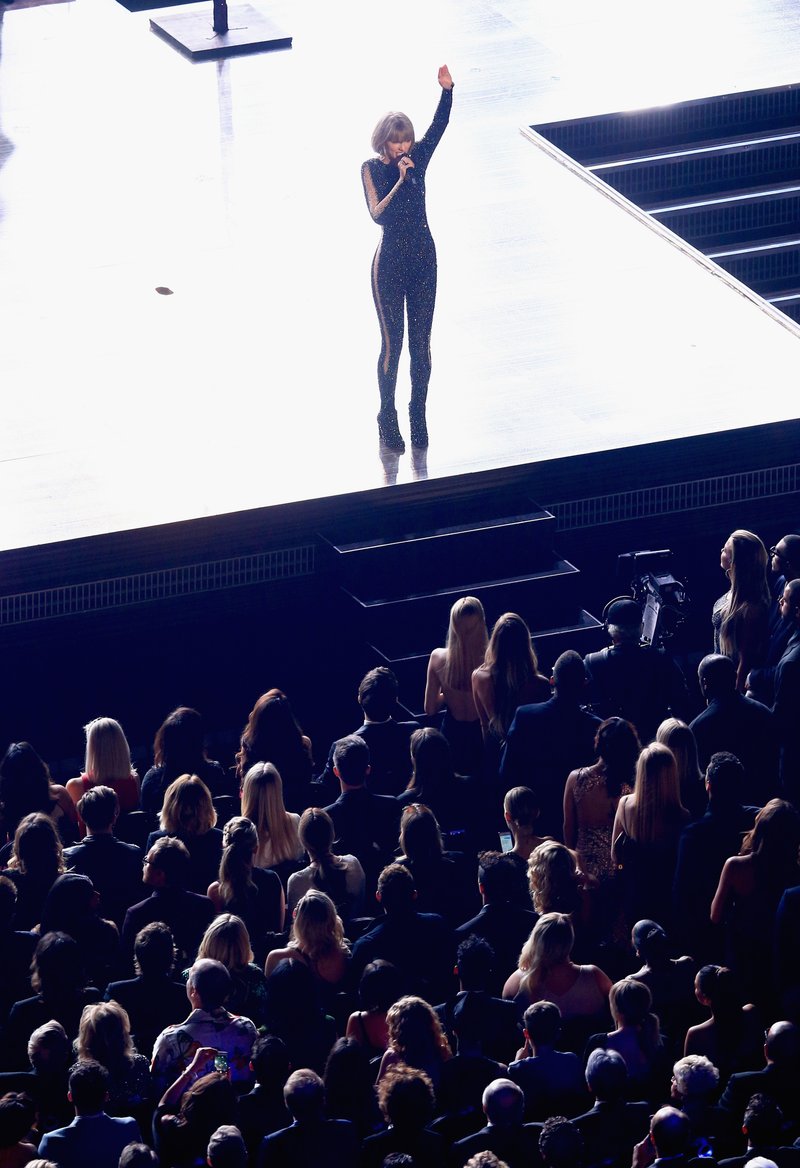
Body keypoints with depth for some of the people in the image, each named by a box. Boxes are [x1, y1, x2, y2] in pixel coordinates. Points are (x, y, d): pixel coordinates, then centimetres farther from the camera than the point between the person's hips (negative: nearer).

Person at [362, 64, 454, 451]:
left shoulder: (417, 157, 1)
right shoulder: (372, 169, -9)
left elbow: (438, 126, -11)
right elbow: (378, 214, -20)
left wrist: (447, 89, -25)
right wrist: (401, 180, -29)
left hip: (423, 259, 4)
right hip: (390, 263, -4)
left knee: (421, 343, 9)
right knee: (392, 343, 2)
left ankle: (418, 414, 20)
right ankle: (387, 418, 13)